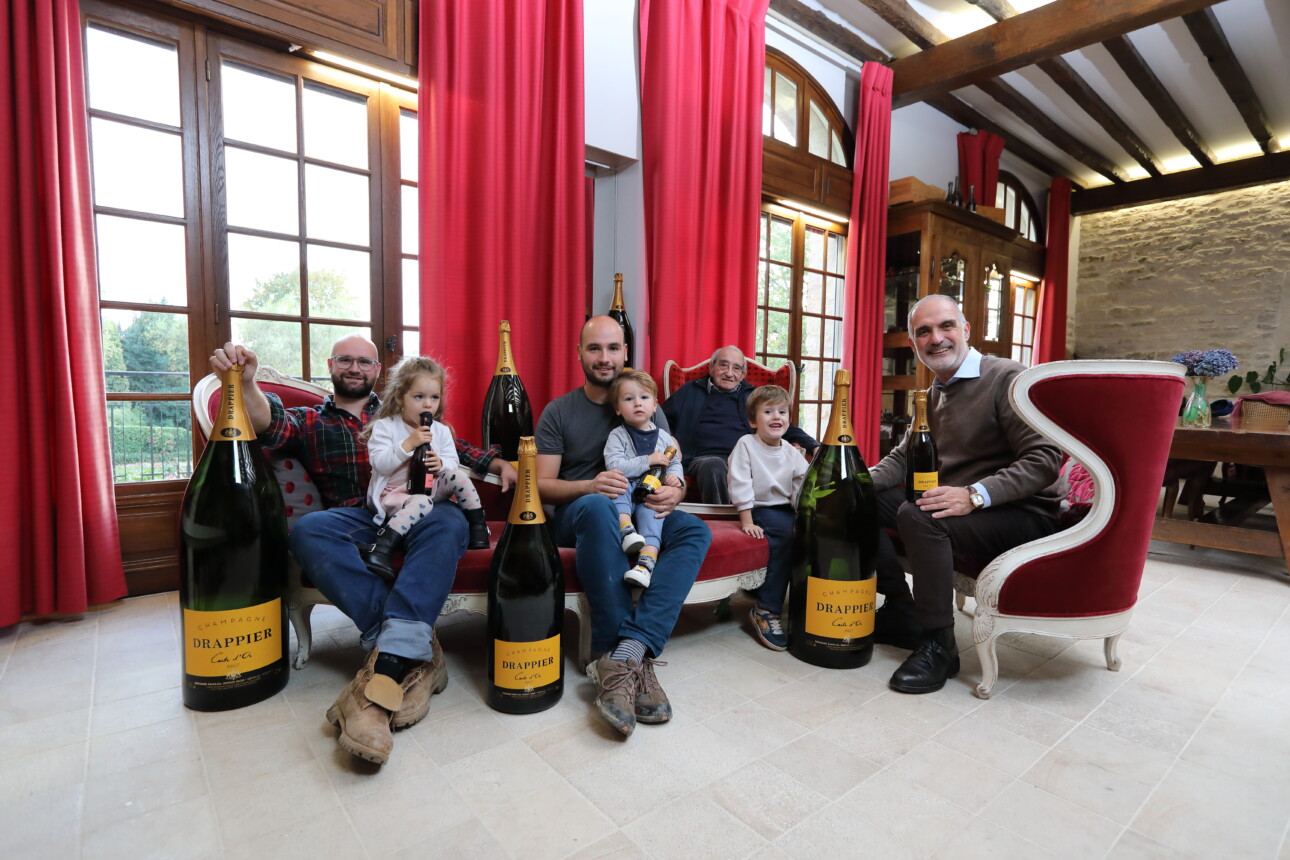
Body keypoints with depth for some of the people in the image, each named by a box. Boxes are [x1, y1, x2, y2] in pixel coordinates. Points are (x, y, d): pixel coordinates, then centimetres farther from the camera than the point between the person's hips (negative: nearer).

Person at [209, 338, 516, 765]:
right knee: (306, 530, -33)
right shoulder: (308, 421, 22)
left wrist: (497, 463, -2)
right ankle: (416, 652, -34)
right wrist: (246, 382, -22)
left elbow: (454, 449, 17)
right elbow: (272, 425, -1)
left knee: (449, 519, -34)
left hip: (410, 515, 0)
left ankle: (387, 662, -44)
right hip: (351, 521, 1)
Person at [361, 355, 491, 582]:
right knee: (421, 502, -37)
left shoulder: (441, 431, 9)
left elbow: (453, 465, 6)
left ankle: (478, 527, -14)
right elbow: (380, 465, -14)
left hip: (431, 488, 5)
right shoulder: (384, 427, -3)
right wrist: (408, 444, -24)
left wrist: (441, 465, -17)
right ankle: (382, 549, -45)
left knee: (458, 476, -23)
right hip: (394, 494, -4)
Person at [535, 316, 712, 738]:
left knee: (695, 530, -25)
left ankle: (622, 655, -35)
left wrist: (675, 494, -18)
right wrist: (589, 486, -23)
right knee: (598, 504, -38)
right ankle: (635, 657, -33)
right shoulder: (558, 412, 5)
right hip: (575, 516, -3)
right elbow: (542, 485, -2)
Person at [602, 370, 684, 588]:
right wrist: (648, 460, -17)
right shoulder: (617, 435, 2)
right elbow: (614, 466, -13)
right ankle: (626, 528, -40)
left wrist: (675, 477, -4)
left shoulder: (663, 436, 13)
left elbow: (675, 462, 21)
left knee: (651, 510, -30)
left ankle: (647, 561, -44)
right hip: (624, 496, -1)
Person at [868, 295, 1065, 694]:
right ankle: (900, 612, 7)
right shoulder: (933, 394, 12)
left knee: (917, 516, -34)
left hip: (1025, 513, -8)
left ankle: (938, 646, -17)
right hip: (954, 502, 8)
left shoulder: (1006, 378, -13)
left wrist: (975, 495, -32)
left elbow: (1044, 460, -20)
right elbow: (904, 456, 16)